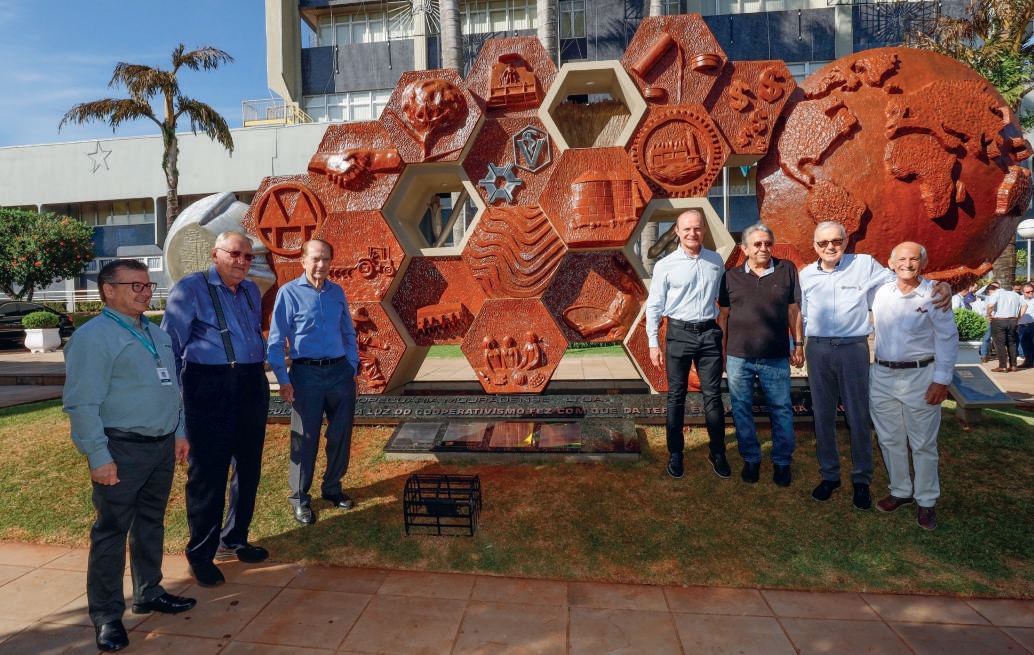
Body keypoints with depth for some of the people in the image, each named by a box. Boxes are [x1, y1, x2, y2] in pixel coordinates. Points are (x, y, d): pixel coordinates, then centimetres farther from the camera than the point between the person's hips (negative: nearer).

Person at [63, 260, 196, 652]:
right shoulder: (93, 337, -11)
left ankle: (149, 593, 33)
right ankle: (107, 616, 14)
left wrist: (179, 433, 17)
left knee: (151, 523, 18)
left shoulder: (158, 335, 14)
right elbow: (81, 403, -16)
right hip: (123, 448, -7)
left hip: (162, 445, 8)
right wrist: (98, 457, -18)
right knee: (111, 531, 2)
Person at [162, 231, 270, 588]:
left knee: (248, 468, 14)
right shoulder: (191, 289, -5)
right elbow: (171, 345, -4)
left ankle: (234, 540, 32)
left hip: (252, 385, 7)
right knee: (208, 472, 0)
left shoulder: (252, 290, 13)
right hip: (209, 388, -6)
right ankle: (200, 554, 17)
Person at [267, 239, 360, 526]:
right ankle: (300, 498, 19)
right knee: (306, 438, 4)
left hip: (340, 371, 4)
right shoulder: (289, 293, -6)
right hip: (307, 374, -4)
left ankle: (332, 488, 29)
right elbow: (275, 341, -6)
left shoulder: (337, 292, 7)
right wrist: (283, 380, -11)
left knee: (341, 434, 11)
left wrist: (353, 369, 8)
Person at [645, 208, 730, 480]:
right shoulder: (665, 266, -3)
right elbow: (654, 306, -1)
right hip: (679, 334, -2)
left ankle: (717, 453, 19)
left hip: (709, 334, 2)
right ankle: (675, 454, 19)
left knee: (713, 396, 5)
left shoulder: (716, 261, 5)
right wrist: (653, 343, -4)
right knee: (676, 396, 7)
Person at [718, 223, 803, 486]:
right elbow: (723, 315, 8)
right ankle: (751, 459, 26)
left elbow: (794, 309, 5)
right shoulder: (731, 276, 4)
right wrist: (722, 351, 7)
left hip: (776, 358, -1)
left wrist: (799, 344, 4)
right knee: (741, 410, 9)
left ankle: (782, 462, 24)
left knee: (781, 410, 7)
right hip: (738, 357, 1)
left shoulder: (787, 270, 2)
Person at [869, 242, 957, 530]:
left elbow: (948, 339, -4)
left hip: (919, 377, -3)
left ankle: (926, 501, 20)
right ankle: (900, 491, 30)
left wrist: (942, 380, -8)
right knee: (890, 440, 13)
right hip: (882, 376, 4)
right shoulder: (880, 292, 3)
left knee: (923, 444, 5)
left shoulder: (934, 296, -6)